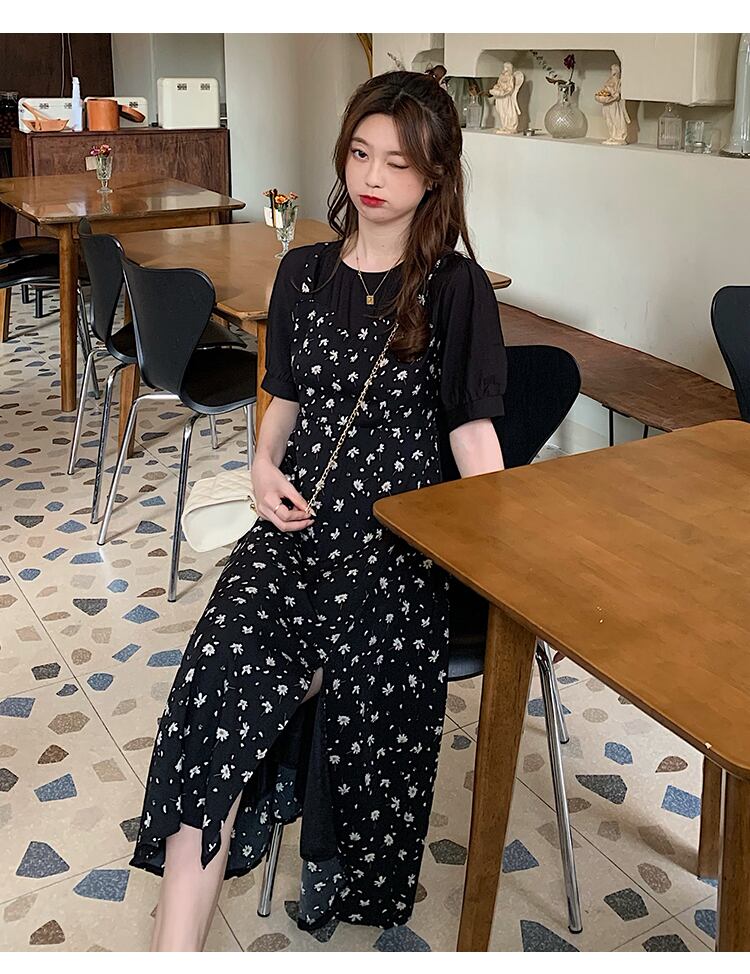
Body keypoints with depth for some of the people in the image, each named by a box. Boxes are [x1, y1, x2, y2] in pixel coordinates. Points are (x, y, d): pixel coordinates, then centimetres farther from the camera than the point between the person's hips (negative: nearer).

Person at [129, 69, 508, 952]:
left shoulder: (455, 287, 0)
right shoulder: (305, 272, 13)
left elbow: (473, 432, -2)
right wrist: (265, 466, 1)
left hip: (396, 537, -3)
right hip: (297, 523, 3)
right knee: (218, 677, -22)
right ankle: (175, 949, -18)